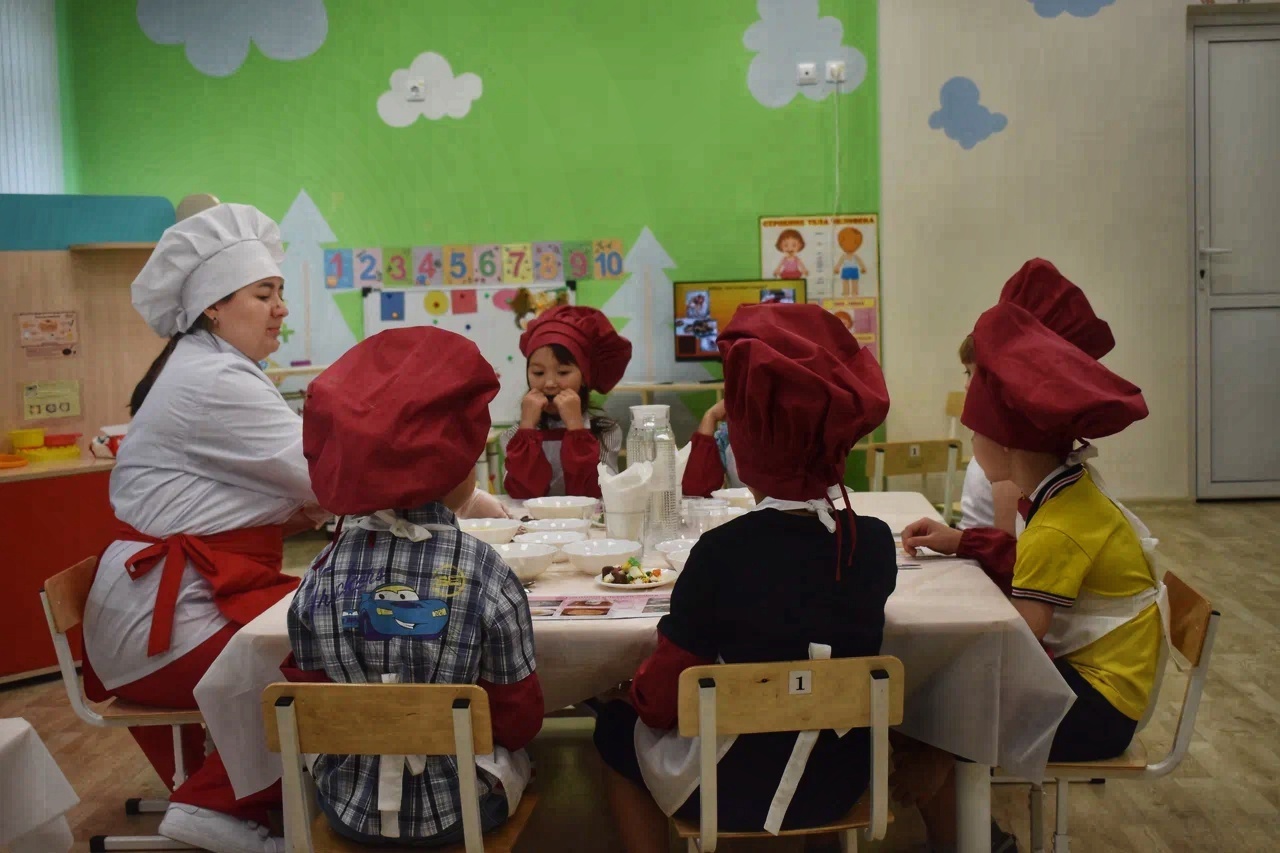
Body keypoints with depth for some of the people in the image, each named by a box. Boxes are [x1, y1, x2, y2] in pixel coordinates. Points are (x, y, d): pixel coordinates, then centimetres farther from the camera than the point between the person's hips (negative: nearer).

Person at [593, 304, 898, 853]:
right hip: (841, 786, 5)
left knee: (616, 727, 24)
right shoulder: (875, 543, -13)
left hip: (736, 794, -4)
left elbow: (660, 698, -16)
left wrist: (640, 692, 5)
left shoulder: (722, 553, -25)